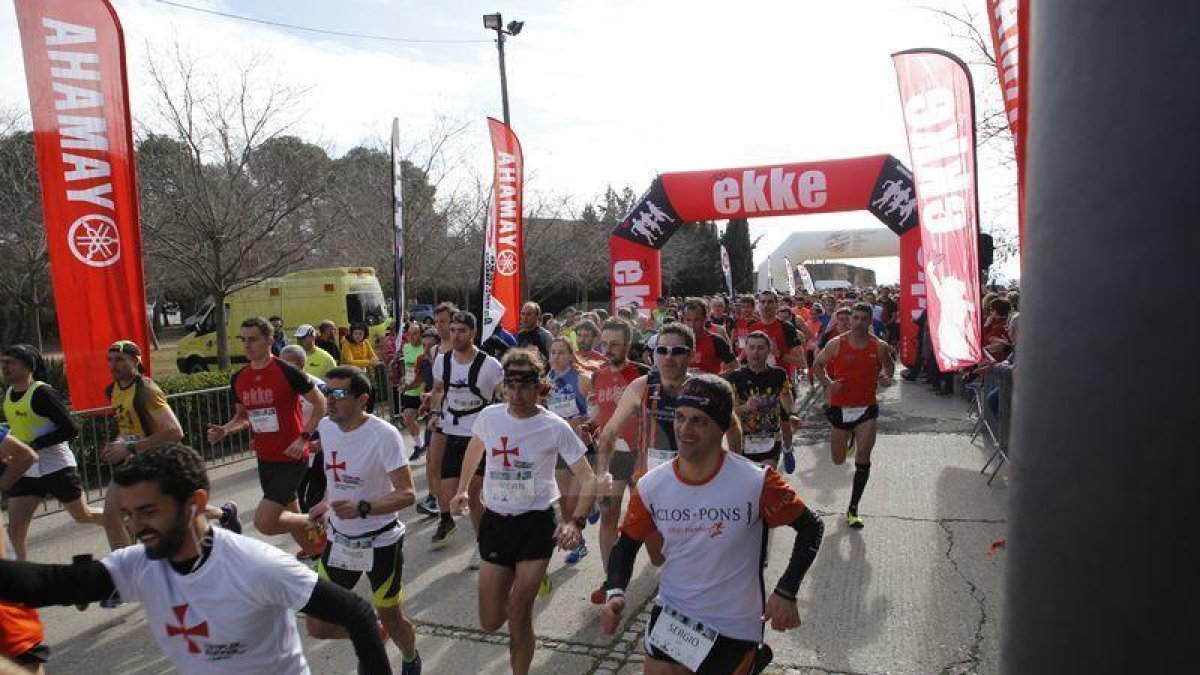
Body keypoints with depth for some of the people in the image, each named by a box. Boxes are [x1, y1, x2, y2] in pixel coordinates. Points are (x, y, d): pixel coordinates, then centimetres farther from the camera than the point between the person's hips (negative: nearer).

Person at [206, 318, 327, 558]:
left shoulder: (286, 372, -15)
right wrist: (224, 430, -2)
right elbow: (242, 417, 18)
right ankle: (314, 553, 42)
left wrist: (304, 437, -17)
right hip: (265, 460, 7)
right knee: (289, 515, 19)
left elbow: (320, 404, -9)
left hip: (292, 459, -7)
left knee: (264, 522, -15)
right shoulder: (238, 379, 5)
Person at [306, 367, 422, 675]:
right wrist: (328, 504, 5)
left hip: (381, 542, -5)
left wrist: (362, 508, -37)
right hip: (339, 539, 6)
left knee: (391, 618, 12)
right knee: (317, 626, 6)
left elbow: (407, 494, -25)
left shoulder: (384, 435, -23)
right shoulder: (326, 427, -3)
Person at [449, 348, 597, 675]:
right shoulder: (490, 416, -3)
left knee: (518, 616, -8)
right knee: (490, 623, 10)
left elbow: (588, 479, -11)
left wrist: (576, 521, -24)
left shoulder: (555, 427, -14)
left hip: (537, 523, -4)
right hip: (494, 522, 4)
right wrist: (463, 489, 20)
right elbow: (475, 448, 20)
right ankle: (527, 579, 41)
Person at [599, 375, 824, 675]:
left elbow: (811, 527, -7)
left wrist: (785, 592, -14)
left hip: (734, 625, -3)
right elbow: (626, 545, 2)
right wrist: (615, 593, -14)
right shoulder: (651, 486, -10)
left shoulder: (755, 483, -20)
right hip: (670, 615, 3)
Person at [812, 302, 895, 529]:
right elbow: (817, 364, 5)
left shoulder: (879, 346, -3)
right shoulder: (836, 344, -6)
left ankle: (853, 508, 8)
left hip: (867, 407, 0)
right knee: (838, 460, 12)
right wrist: (828, 382, -12)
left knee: (863, 459, -6)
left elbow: (889, 364, 16)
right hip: (840, 407, 0)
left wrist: (887, 377, -6)